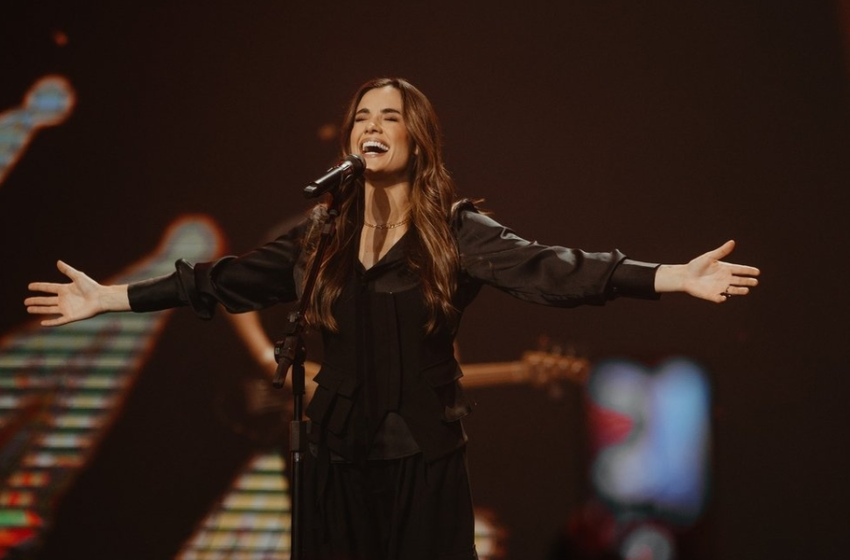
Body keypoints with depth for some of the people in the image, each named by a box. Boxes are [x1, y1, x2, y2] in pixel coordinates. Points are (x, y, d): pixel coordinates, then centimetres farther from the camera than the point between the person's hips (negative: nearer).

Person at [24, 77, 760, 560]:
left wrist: (674, 277, -28)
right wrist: (110, 298, 10)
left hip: (422, 454, -3)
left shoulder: (458, 231, -3)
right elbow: (227, 281, 12)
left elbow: (548, 269, -15)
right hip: (338, 452, 4)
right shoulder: (323, 233, 9)